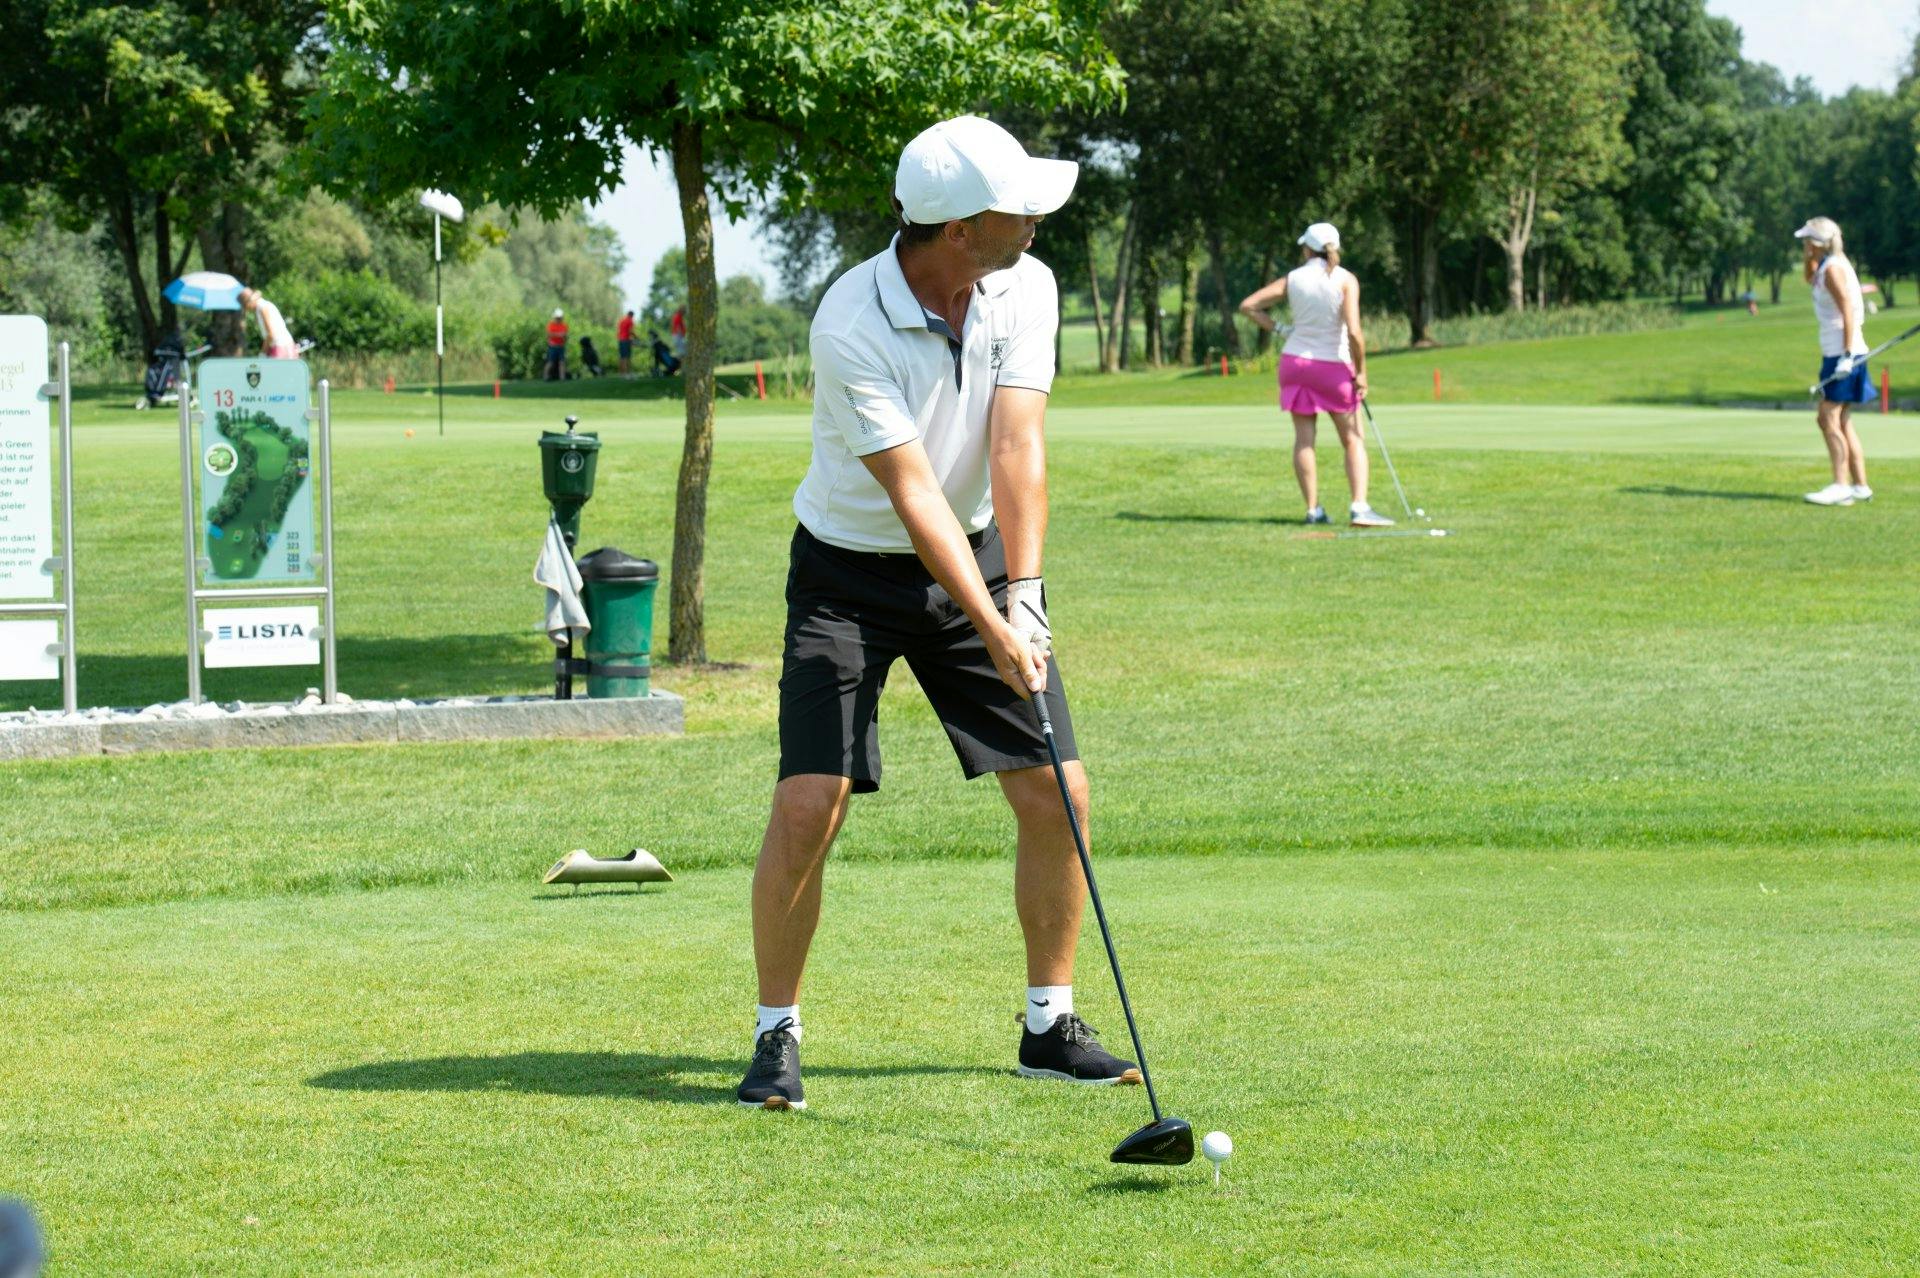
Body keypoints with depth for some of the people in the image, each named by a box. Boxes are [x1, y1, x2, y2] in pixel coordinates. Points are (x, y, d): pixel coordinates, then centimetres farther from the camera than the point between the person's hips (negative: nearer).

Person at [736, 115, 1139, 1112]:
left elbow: (1016, 449, -18)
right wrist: (994, 635, -32)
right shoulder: (850, 325, -26)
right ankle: (776, 1037, 1)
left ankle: (1050, 1026, 12)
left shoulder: (1025, 290, -12)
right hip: (850, 571, -4)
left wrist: (1023, 599, -29)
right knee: (810, 805, -14)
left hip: (978, 553, 5)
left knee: (1056, 794, -2)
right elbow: (912, 490, -28)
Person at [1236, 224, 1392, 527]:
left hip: (1295, 360, 3)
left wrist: (1276, 328, 5)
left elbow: (1248, 306, 1)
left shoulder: (1292, 279, 0)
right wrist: (1361, 371, -9)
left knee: (1304, 439, 7)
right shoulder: (1345, 280, -9)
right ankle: (1359, 507, -11)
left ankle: (1313, 509, 5)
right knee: (1353, 440, 4)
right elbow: (1354, 332, -18)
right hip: (1334, 365, -3)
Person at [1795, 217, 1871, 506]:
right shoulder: (1826, 265, 15)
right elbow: (1810, 279, 39)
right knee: (1840, 422, 12)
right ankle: (1860, 486, 13)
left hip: (1842, 351, -10)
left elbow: (1848, 311, -20)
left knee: (1829, 419, -13)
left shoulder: (1833, 268, -13)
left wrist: (1846, 355, -24)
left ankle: (1841, 487, -18)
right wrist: (1811, 257, 21)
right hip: (1837, 352, 10)